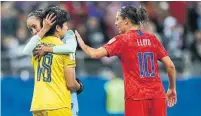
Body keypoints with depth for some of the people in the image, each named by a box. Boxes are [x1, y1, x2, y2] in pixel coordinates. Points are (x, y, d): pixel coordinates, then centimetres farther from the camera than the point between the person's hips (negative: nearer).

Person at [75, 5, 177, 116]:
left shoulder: (122, 40, -3)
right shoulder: (152, 39, 9)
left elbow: (95, 54, -11)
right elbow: (170, 66, 6)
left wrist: (80, 41, 7)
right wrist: (172, 88, 18)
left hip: (136, 97, -4)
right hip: (157, 96, 4)